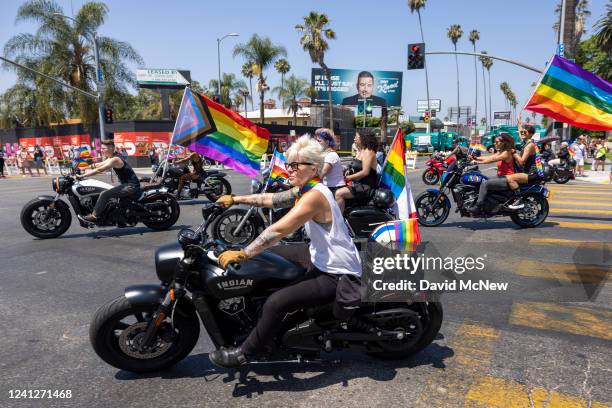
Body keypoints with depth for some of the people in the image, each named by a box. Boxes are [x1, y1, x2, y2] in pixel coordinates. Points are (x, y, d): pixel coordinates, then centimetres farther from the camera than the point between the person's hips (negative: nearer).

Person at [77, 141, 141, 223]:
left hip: (131, 186, -11)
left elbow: (99, 170, -21)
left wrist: (82, 176, -18)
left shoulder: (115, 159, -16)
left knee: (105, 194, -20)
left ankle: (94, 217, -17)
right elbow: (99, 165, 20)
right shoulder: (112, 157, 14)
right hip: (127, 184, 11)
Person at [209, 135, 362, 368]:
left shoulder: (314, 195, -23)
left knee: (276, 302, -18)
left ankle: (244, 353, 1)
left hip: (337, 276, -10)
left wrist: (242, 255, -27)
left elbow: (278, 230, -28)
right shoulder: (305, 190, 7)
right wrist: (236, 199, 14)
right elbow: (271, 199, 14)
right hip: (325, 266, 11)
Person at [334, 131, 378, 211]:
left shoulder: (368, 152, -13)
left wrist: (349, 177, -17)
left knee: (339, 193, -26)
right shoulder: (360, 152, 17)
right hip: (358, 184, 11)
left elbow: (365, 172, -22)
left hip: (366, 186, -11)